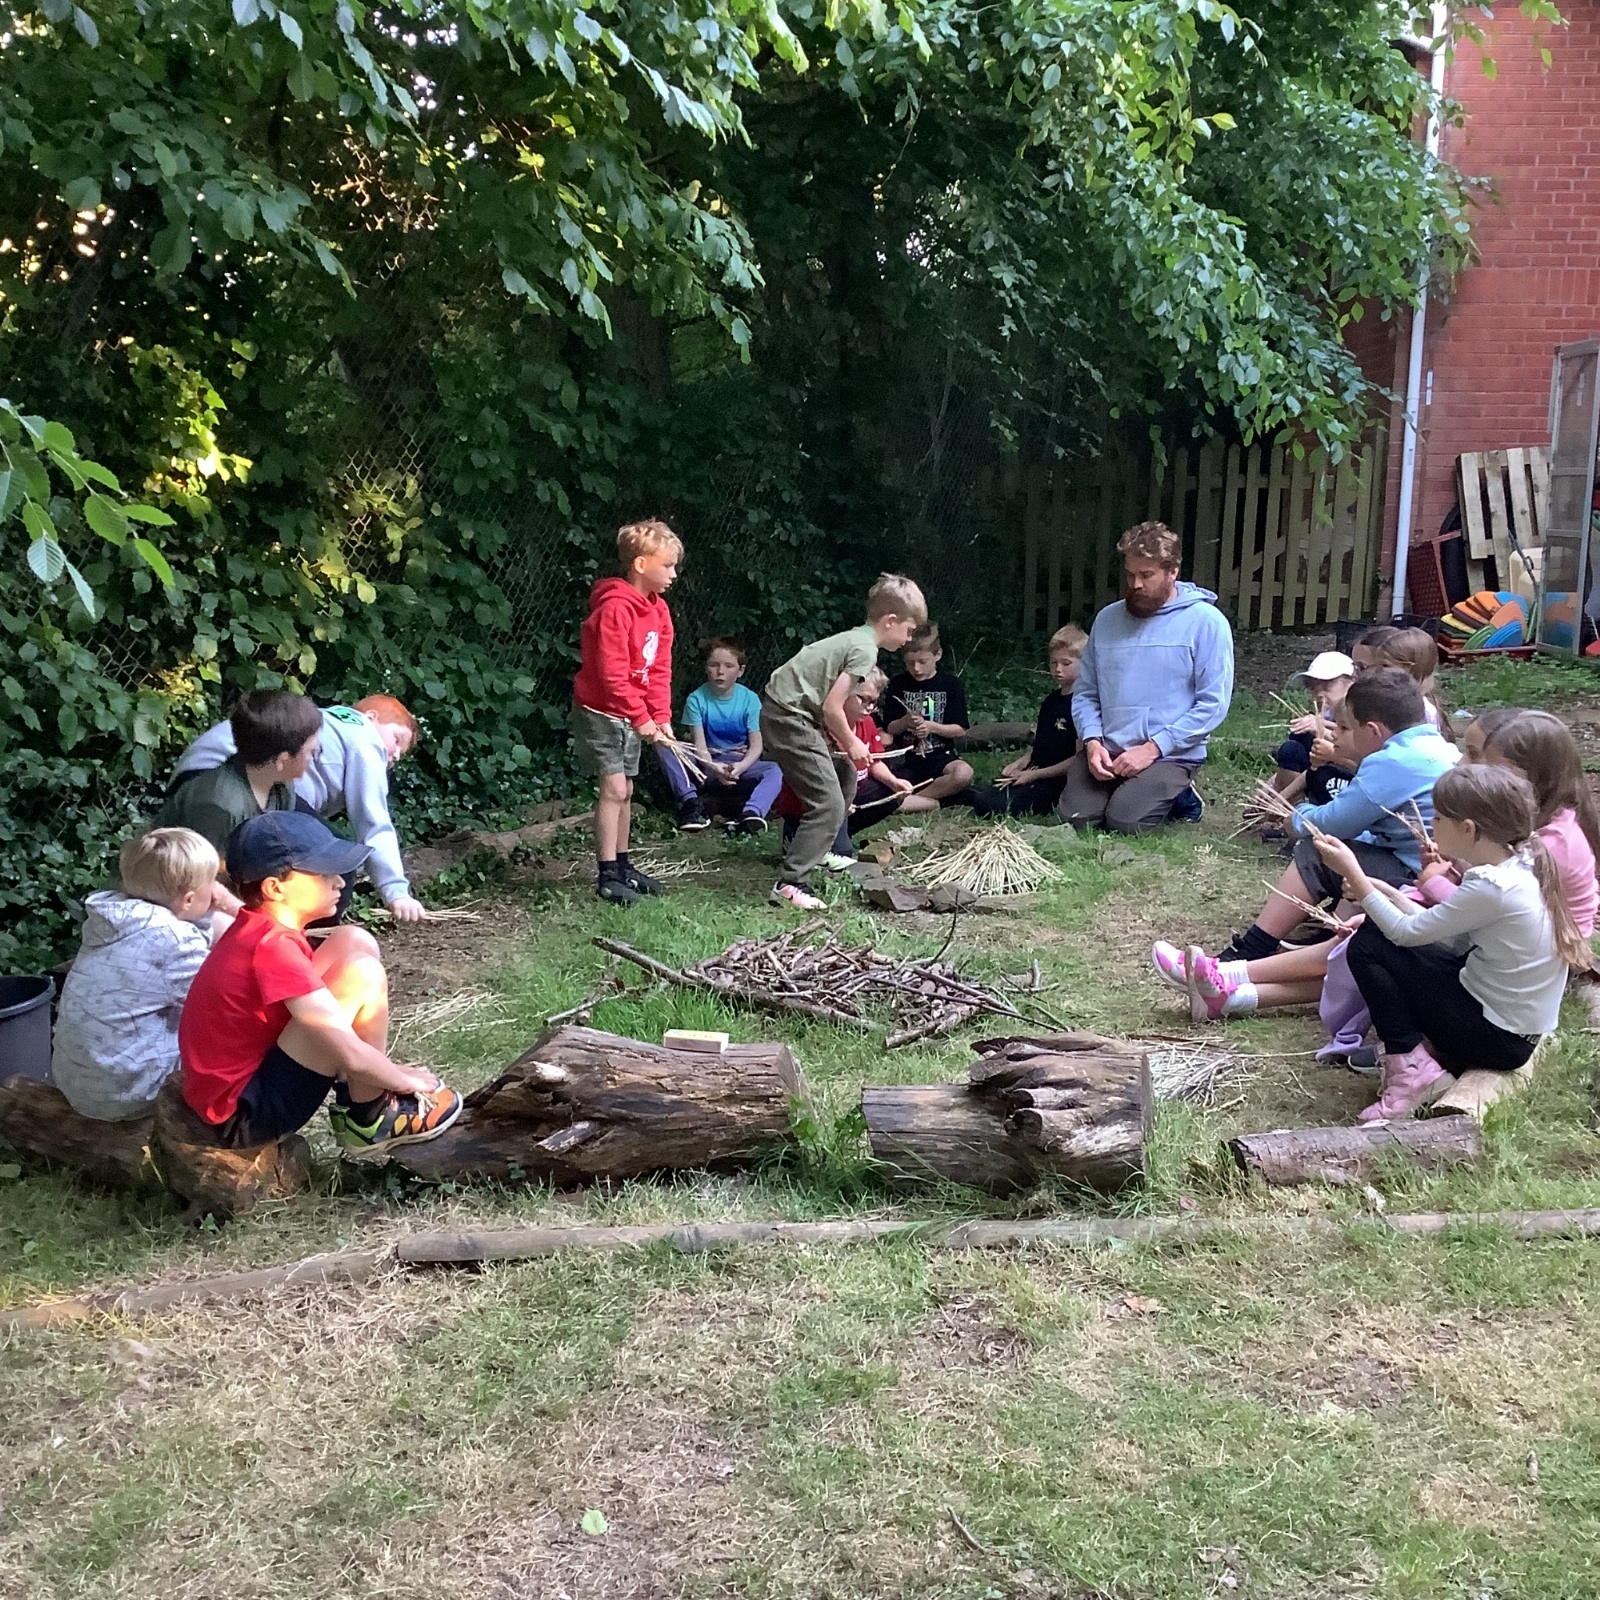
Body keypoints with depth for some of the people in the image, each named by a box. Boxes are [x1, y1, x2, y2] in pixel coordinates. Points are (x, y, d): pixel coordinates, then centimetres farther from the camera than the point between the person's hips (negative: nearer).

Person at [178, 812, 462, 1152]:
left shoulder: (256, 928, 4)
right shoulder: (274, 946, -25)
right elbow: (352, 1055, -28)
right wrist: (405, 1081, -6)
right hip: (242, 1114, -10)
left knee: (354, 943, 6)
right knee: (364, 974, -21)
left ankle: (353, 1095, 11)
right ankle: (370, 1122, -2)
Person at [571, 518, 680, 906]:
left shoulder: (658, 609, 5)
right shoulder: (615, 608, -22)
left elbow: (660, 669, 8)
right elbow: (612, 673, -25)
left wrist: (661, 717, 0)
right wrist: (641, 717, -22)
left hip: (632, 714, 8)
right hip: (601, 711, -8)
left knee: (625, 791, 13)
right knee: (614, 788, -10)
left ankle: (621, 864, 24)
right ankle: (607, 876, -5)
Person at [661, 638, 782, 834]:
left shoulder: (750, 699, -5)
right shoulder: (697, 699, -7)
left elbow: (756, 744, -9)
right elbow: (699, 744, -14)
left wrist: (740, 767, -30)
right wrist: (714, 768, -35)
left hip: (739, 765, 0)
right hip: (705, 765, 0)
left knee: (774, 771, -29)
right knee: (664, 745, -25)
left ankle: (750, 814, -53)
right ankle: (691, 803, -34)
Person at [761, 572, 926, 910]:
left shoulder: (855, 638, 15)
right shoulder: (865, 650, -15)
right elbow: (832, 707, -18)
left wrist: (844, 743, 8)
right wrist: (851, 744, -2)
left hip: (788, 711, 10)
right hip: (789, 717, -10)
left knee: (845, 778, 23)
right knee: (829, 804, -13)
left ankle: (808, 851, 35)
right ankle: (791, 884, -16)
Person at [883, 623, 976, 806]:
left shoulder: (950, 684, 1)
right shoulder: (898, 683, 4)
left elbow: (960, 729, -1)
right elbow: (889, 729, 6)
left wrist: (931, 726, -16)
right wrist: (905, 722, -16)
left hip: (941, 756, 0)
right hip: (907, 759, 0)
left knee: (963, 773, -36)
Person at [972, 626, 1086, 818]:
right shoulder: (1050, 701, 17)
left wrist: (1035, 774, -13)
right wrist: (1021, 762, 3)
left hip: (1056, 784, -8)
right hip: (1033, 776, 8)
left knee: (989, 805, -23)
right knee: (980, 799, -9)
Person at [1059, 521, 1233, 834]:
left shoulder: (1206, 622, -4)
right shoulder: (1107, 620, 11)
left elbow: (1213, 703, -9)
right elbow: (1085, 693, 12)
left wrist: (1152, 748, -14)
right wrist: (1092, 742, -7)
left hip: (1170, 755, -4)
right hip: (1106, 751, 4)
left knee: (1125, 821, -25)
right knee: (1074, 817, -18)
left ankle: (1174, 795, 8)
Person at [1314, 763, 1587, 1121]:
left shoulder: (1490, 889, -27)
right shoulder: (1523, 865, 0)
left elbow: (1407, 932, -16)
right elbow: (1453, 940, 7)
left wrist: (1353, 874, -9)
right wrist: (1389, 895, 3)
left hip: (1495, 1040, -9)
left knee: (1368, 945, -9)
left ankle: (1411, 1070, -7)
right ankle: (1426, 1045, 7)